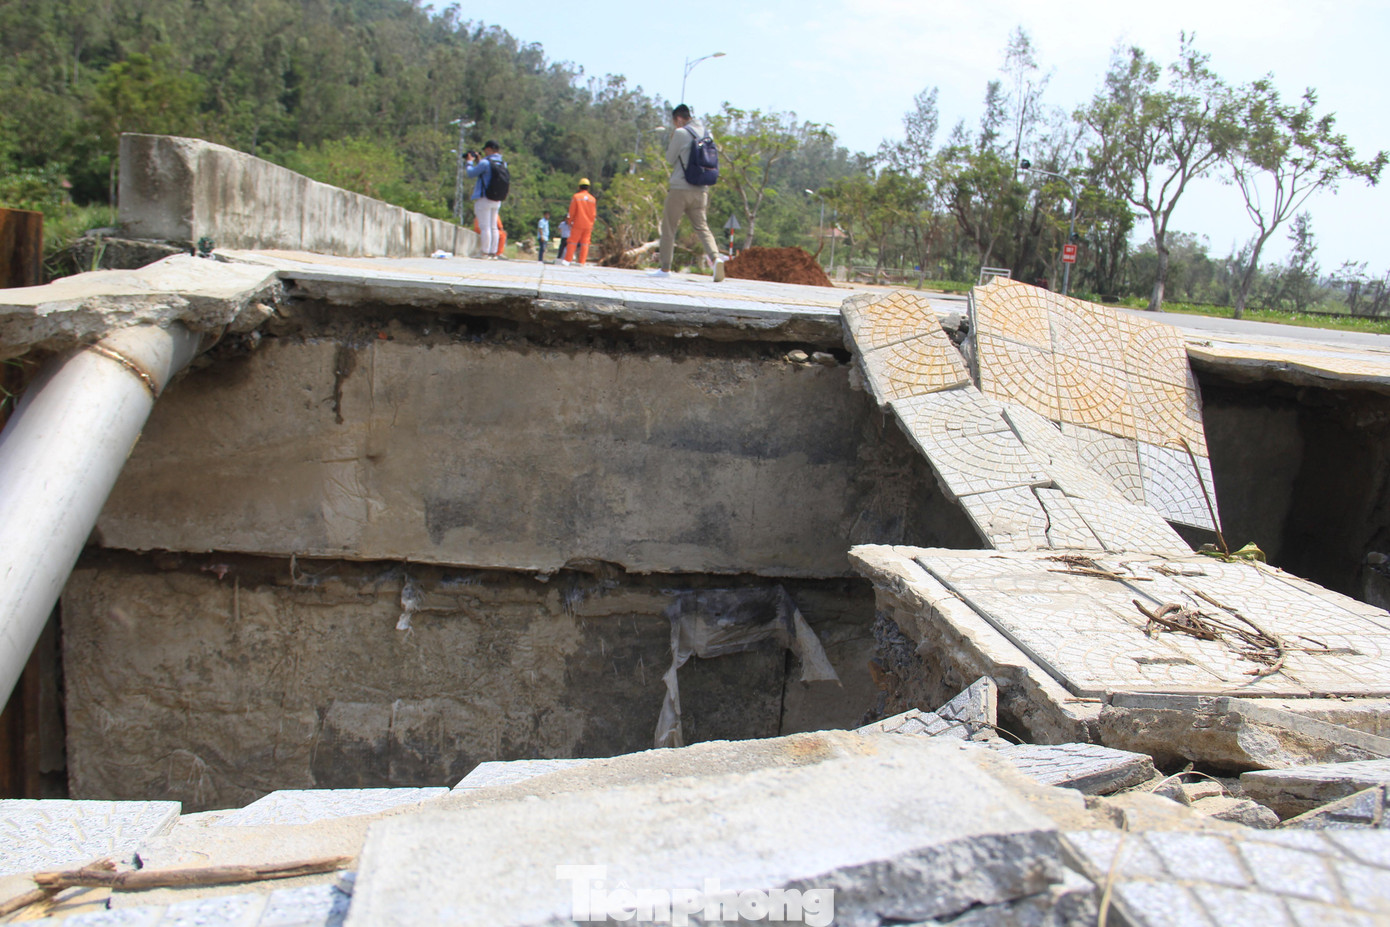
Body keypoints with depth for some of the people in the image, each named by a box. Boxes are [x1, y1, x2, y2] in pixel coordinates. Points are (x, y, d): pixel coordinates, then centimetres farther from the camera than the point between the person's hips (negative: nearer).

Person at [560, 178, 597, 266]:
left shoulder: (576, 197, -4)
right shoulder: (593, 199, 5)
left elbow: (572, 211, -4)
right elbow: (594, 214, 8)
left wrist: (570, 222, 6)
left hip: (578, 223, -3)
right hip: (588, 225, 3)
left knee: (573, 241, 0)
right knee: (585, 243, 5)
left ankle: (567, 260, -5)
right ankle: (581, 262, 3)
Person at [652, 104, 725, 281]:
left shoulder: (680, 133, -7)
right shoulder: (704, 133, 12)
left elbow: (670, 159, 0)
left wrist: (670, 140, 10)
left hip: (680, 189, -5)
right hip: (700, 190, 5)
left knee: (668, 228, 5)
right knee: (702, 227, 5)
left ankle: (665, 268, 7)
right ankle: (715, 257, -19)